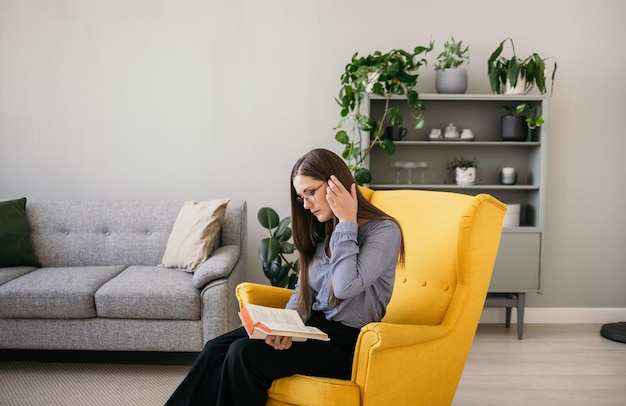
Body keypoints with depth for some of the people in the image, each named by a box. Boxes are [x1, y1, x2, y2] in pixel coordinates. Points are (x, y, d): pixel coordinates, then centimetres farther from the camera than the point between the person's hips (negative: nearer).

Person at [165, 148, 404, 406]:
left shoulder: (384, 231, -11)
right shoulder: (320, 231, 11)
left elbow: (346, 286, -25)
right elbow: (303, 290, 11)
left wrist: (347, 221, -19)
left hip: (346, 343, -6)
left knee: (244, 354, -24)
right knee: (216, 349, -13)